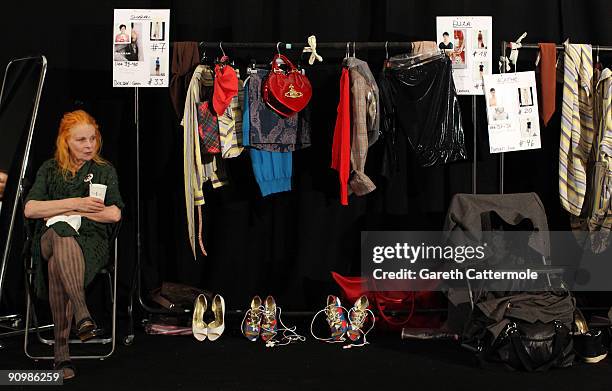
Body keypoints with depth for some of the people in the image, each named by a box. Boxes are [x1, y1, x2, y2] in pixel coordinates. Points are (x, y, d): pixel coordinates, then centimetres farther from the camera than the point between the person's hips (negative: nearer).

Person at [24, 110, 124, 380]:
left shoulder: (105, 171, 15)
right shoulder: (50, 170, 18)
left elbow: (114, 214, 0)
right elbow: (30, 209, 3)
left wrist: (61, 211, -2)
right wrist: (74, 204, -8)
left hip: (91, 240, 0)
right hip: (50, 238, 0)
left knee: (58, 265, -37)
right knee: (61, 235, -40)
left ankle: (61, 350, -39)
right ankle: (82, 314, -52)